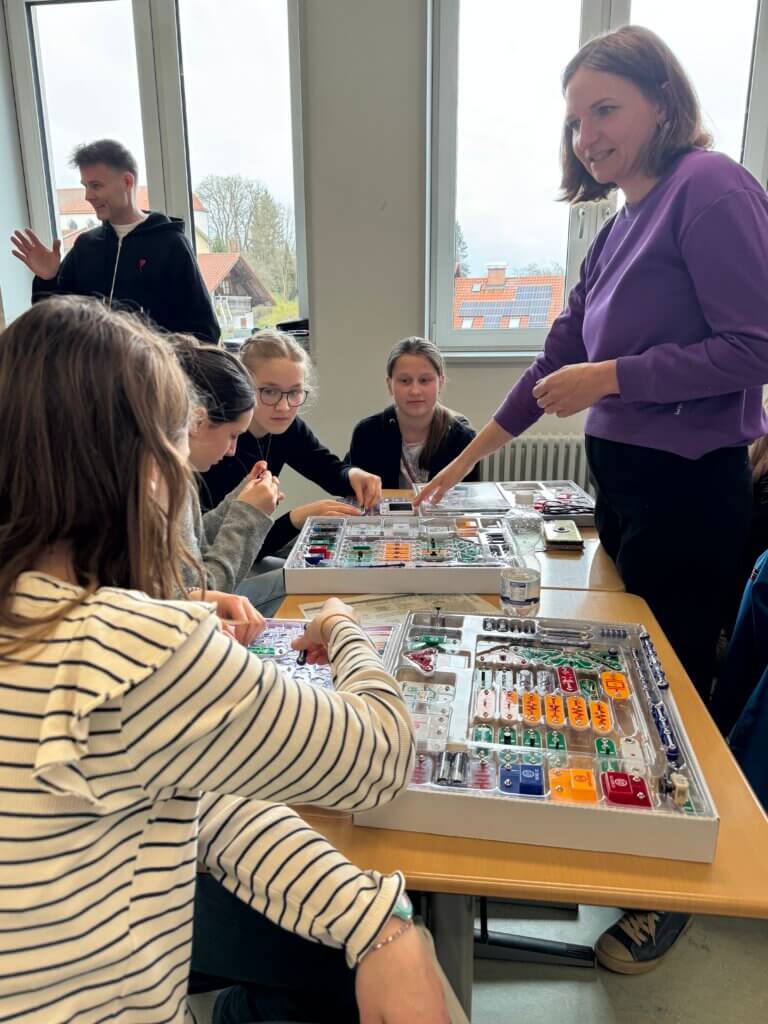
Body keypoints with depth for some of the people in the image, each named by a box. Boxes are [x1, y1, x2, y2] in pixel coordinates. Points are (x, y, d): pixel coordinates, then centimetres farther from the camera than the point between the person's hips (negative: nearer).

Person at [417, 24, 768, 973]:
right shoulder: (620, 227, 14)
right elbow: (561, 357, 16)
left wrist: (608, 379, -16)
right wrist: (467, 458, 18)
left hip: (687, 486, -8)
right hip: (624, 478, 9)